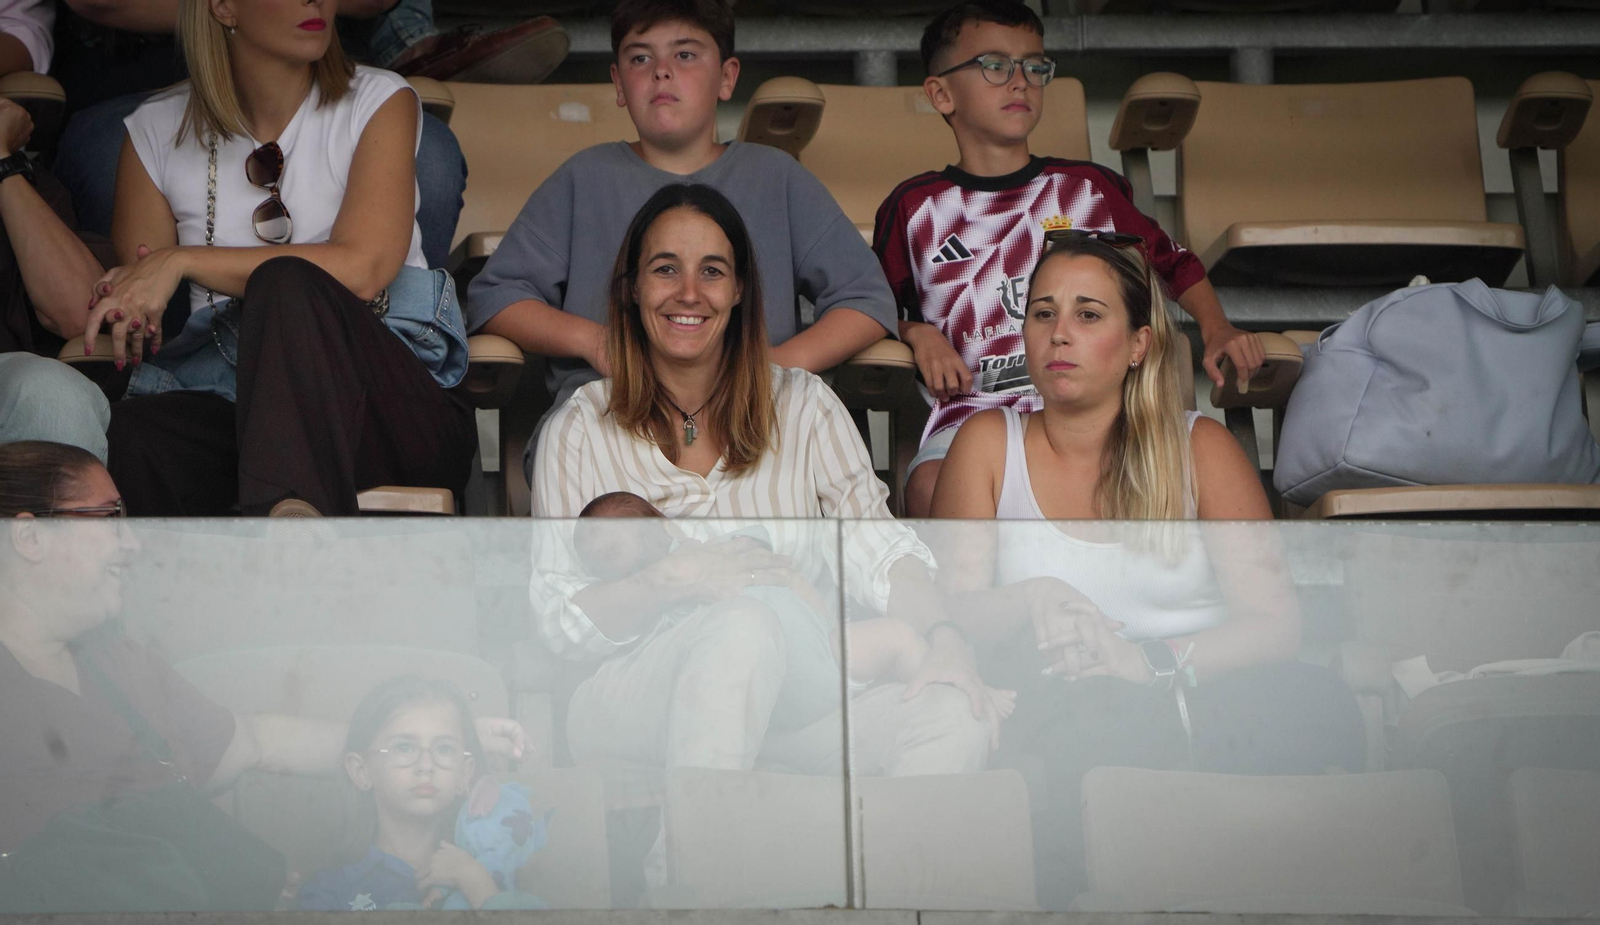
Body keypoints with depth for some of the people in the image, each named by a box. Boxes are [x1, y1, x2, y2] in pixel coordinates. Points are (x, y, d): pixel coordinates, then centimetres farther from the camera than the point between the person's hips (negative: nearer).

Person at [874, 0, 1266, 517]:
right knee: (932, 489, -36)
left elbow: (1174, 264, 29)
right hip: (974, 405, -1)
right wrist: (916, 333, 2)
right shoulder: (916, 207, 17)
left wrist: (1216, 329, 13)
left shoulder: (1090, 188, 21)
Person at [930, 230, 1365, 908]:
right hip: (1057, 713, -1)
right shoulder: (989, 444, 14)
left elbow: (1274, 620, 0)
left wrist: (1154, 663, -19)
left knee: (1318, 701, -31)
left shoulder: (1201, 448, 13)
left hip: (1201, 700, 2)